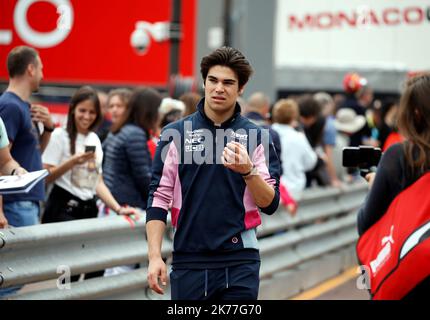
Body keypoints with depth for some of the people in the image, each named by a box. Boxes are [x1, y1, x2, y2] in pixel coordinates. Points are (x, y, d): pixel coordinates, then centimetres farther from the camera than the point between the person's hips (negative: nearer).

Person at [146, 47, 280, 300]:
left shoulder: (257, 137, 4)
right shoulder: (176, 134, 5)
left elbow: (270, 204, 0)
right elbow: (159, 197, 4)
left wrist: (248, 171, -18)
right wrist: (155, 256, -5)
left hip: (240, 261, -1)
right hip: (189, 261, 1)